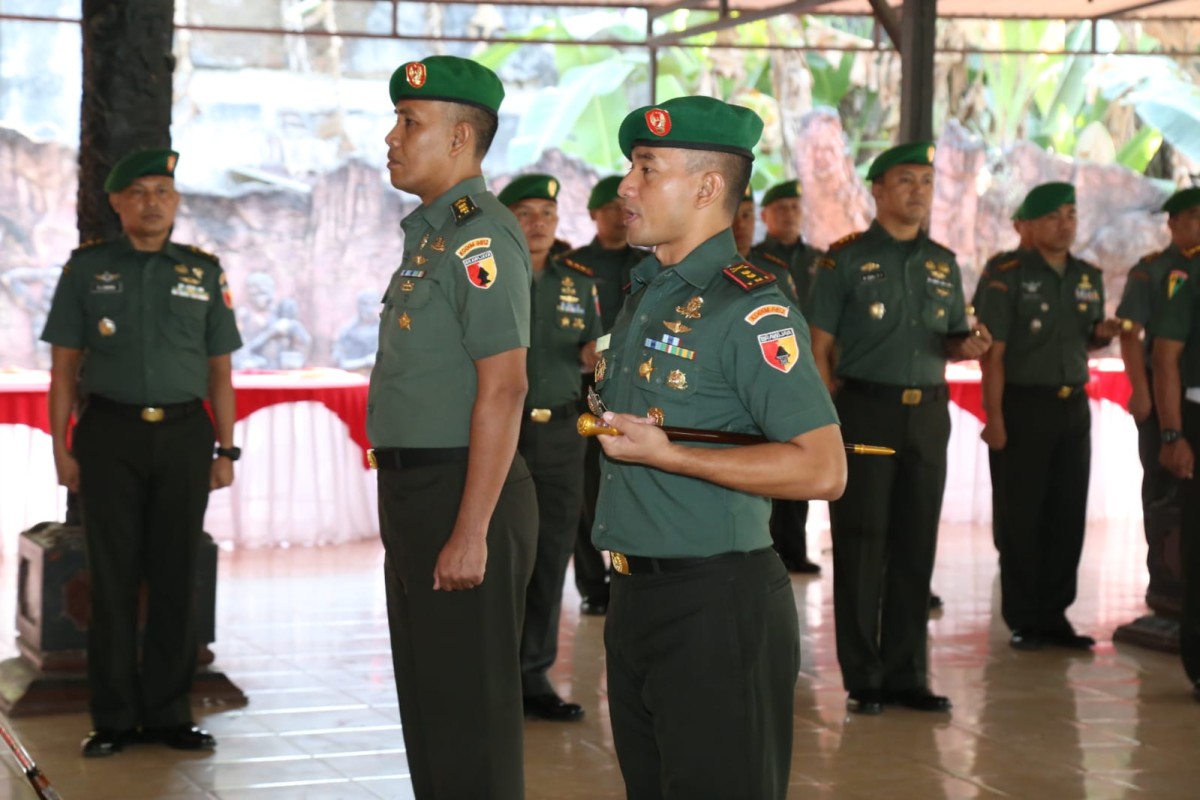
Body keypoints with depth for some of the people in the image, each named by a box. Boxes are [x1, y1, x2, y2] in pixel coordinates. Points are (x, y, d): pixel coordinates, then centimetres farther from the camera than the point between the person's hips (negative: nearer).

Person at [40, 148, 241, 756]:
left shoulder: (203, 273, 10)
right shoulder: (87, 269, 6)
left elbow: (219, 372, 11)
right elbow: (64, 367, 5)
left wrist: (226, 449, 5)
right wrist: (61, 447, -3)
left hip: (184, 436, 1)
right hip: (110, 436, -1)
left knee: (175, 578, 4)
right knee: (113, 577, 1)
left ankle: (168, 713, 13)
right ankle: (114, 718, 8)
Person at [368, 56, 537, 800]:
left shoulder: (480, 237, -16)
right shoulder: (430, 234, 16)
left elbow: (503, 388, -22)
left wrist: (471, 533, -25)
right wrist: (409, 516, 19)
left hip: (461, 494, -10)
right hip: (415, 488, 10)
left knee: (470, 716, -3)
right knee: (428, 707, 17)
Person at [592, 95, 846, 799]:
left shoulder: (749, 307, -15)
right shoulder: (643, 297, 14)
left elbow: (823, 470, -23)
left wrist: (665, 455, -22)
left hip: (717, 607, -9)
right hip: (636, 599, 9)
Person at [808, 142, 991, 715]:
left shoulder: (943, 264, 13)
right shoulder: (846, 260, -2)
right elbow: (819, 346, -4)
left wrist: (968, 345, -4)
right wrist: (829, 423, -11)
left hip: (928, 415, 5)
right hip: (865, 411, -5)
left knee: (916, 545, 7)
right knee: (861, 545, 0)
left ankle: (906, 675, 16)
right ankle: (863, 678, 7)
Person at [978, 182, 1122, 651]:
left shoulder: (1090, 278, 10)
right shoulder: (1008, 280, -7)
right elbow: (993, 354, -10)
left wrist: (1104, 334, -3)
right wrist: (995, 419, -17)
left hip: (1074, 407, 5)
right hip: (1024, 406, -5)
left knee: (1068, 516, 7)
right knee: (1020, 517, 1)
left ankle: (1054, 613, 17)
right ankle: (1023, 620, 10)